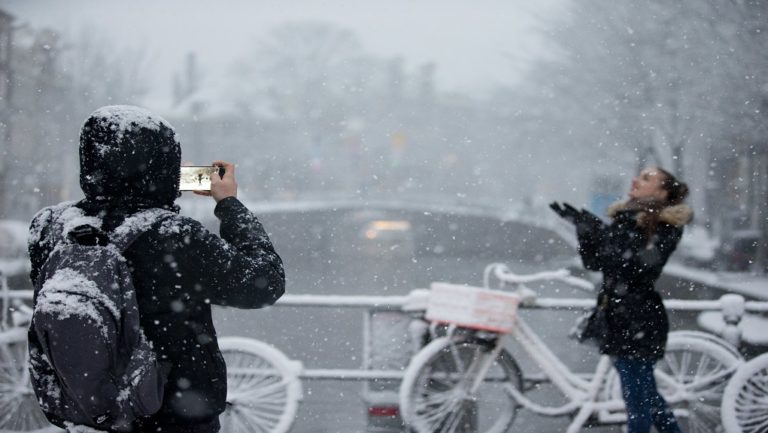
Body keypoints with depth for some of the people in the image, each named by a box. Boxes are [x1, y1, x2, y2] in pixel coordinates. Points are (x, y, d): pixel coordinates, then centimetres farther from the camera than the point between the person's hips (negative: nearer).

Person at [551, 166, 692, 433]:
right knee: (645, 392, 18)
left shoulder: (666, 225, -7)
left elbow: (642, 265, -22)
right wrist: (583, 228, -4)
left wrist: (600, 234, -26)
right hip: (619, 317, 8)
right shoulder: (623, 218, 13)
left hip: (640, 322, -8)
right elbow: (593, 262, 10)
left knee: (637, 397, -5)